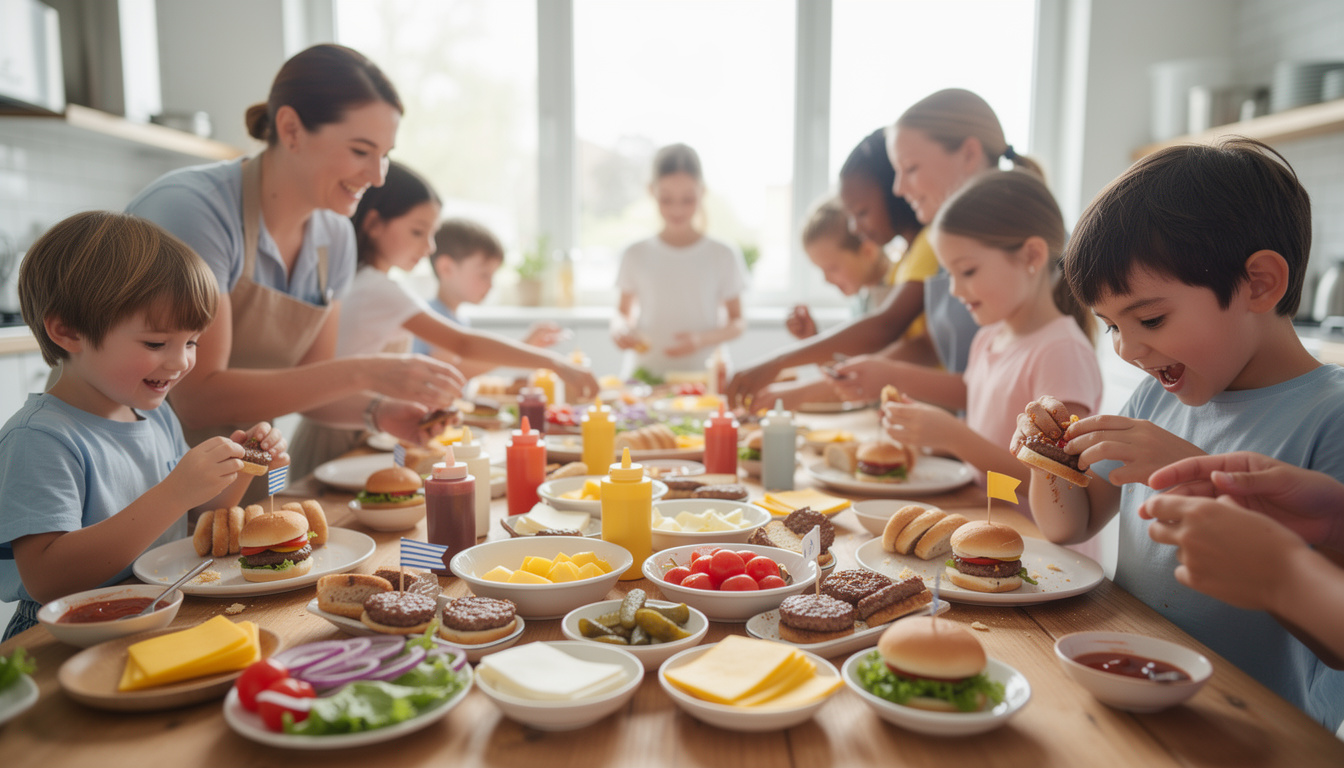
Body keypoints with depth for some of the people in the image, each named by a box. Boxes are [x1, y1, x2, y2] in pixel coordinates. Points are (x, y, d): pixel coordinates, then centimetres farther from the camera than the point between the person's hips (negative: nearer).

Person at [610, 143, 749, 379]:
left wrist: (703, 339, -11)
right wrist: (620, 329, -6)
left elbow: (738, 321, 6)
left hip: (700, 372, -1)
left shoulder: (723, 255, 3)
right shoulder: (637, 255, 6)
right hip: (643, 372, 1)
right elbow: (623, 310, 16)